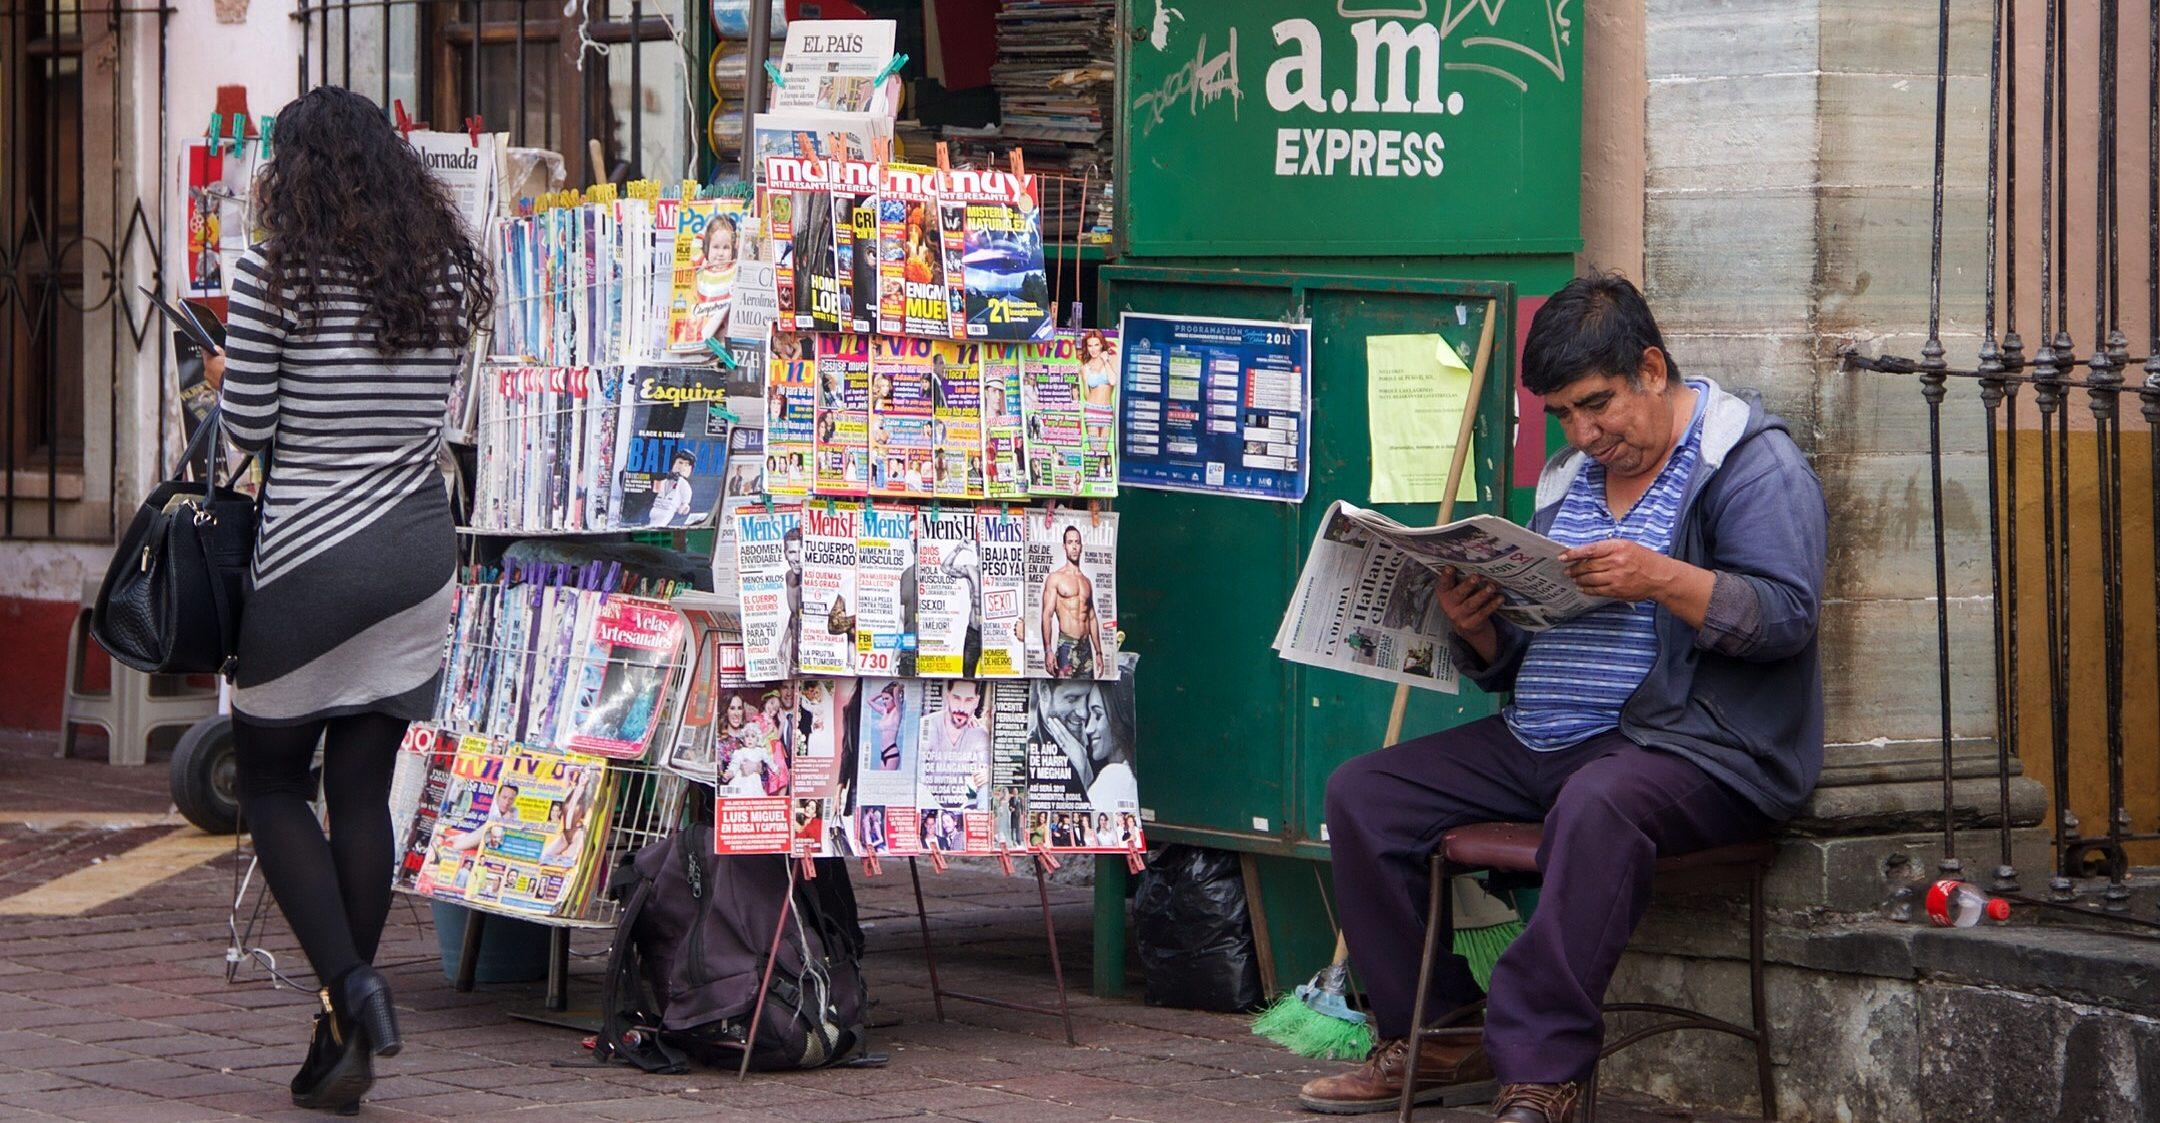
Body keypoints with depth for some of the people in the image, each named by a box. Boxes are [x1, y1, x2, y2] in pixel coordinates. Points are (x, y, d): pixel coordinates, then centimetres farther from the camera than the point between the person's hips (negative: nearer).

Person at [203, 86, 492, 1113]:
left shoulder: (274, 276, -10)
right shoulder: (447, 276, 5)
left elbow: (249, 427, -7)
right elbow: (423, 408, 10)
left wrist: (226, 378, 13)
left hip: (310, 556, -5)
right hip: (419, 553, 5)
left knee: (269, 780, 9)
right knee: (363, 790, 8)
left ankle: (348, 984, -11)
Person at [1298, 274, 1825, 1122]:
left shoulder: (1752, 463, -3)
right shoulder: (1568, 480, 19)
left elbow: (1788, 614, -16)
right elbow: (1515, 661, 22)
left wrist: (1661, 580, -27)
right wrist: (1474, 624, -2)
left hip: (1693, 751, -8)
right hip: (1540, 742, 8)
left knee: (1597, 806, -40)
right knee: (1361, 794, -2)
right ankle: (1428, 1042, 1)